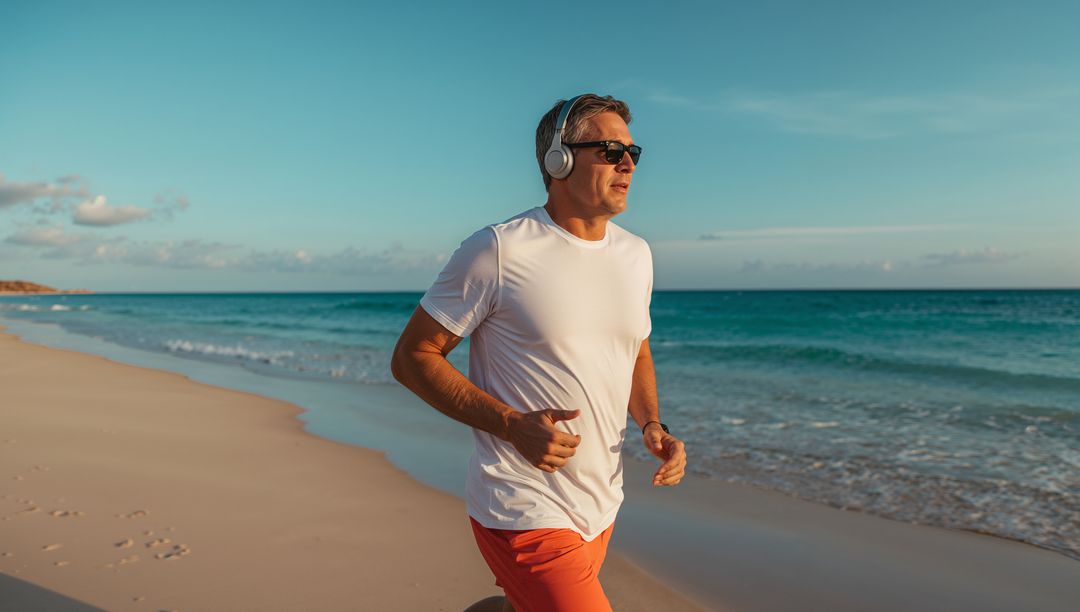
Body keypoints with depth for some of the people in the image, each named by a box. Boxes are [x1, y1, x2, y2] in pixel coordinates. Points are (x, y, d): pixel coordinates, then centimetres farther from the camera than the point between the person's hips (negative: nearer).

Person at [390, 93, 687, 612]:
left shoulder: (635, 254, 6)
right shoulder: (497, 251, -15)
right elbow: (411, 357, -11)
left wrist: (652, 425, 0)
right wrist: (513, 425, -22)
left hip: (602, 506, 7)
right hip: (527, 513, -7)